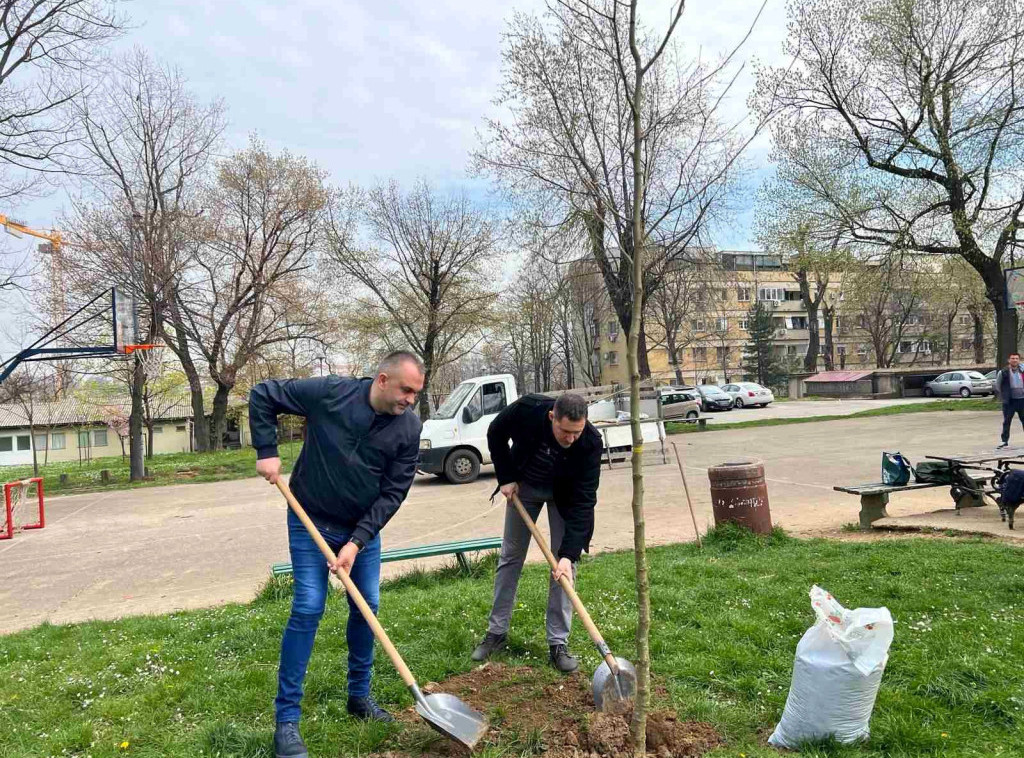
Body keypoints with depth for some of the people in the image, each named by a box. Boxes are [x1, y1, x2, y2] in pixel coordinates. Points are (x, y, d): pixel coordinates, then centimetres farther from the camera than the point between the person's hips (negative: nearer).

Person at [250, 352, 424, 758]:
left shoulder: (409, 428, -12)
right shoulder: (330, 393, -20)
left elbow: (393, 492, -11)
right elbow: (262, 395, -9)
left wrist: (356, 542, -17)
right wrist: (267, 452, -14)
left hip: (363, 529, 4)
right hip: (311, 523, -3)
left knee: (366, 607, 8)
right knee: (307, 609, -8)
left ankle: (360, 695, 30)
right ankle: (286, 719, 5)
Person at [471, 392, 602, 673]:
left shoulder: (590, 442, -36)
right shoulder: (527, 409, -35)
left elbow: (583, 501, -32)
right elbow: (496, 433, -12)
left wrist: (569, 553, -37)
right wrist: (506, 477, -15)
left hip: (564, 494, -1)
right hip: (523, 485, 1)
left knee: (564, 565, -7)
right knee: (510, 556, 7)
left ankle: (558, 643, 4)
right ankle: (496, 632, 20)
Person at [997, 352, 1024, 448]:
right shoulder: (1003, 372, -2)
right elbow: (997, 386, 5)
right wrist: (1002, 397, 3)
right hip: (1009, 401, -2)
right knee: (1007, 421, 2)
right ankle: (1005, 440, 8)